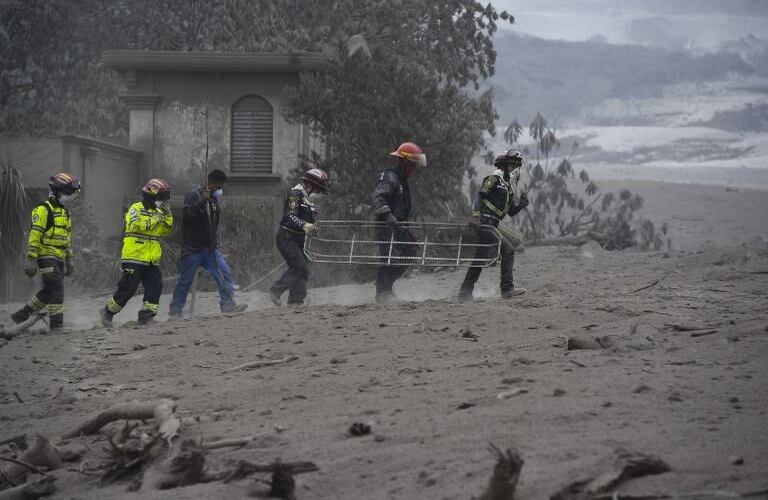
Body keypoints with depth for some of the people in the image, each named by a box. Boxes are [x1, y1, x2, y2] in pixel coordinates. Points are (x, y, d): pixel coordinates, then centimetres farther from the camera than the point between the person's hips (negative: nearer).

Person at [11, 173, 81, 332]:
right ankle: (56, 323, -10)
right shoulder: (44, 210, -11)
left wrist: (69, 261, 23)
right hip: (46, 257, -9)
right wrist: (31, 261, -19)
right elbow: (34, 236, -15)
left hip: (59, 259, 9)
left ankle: (22, 315, 20)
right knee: (56, 289, -13)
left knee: (48, 292, 9)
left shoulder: (65, 212, 18)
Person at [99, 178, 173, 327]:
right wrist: (155, 219, -23)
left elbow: (167, 231, 9)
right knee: (127, 289, -4)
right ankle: (107, 312, 11)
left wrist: (167, 215, -4)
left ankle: (146, 316, -4)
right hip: (134, 257, -7)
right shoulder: (136, 209, -5)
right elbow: (135, 225, -23)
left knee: (155, 287, -6)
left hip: (151, 260, 7)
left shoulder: (158, 212, 16)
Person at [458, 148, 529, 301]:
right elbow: (480, 196, -13)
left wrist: (521, 204, 2)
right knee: (508, 250, -13)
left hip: (492, 225, 9)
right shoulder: (495, 178, -4)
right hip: (485, 222, -9)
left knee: (480, 258, 8)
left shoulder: (509, 186, 22)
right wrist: (476, 216, -24)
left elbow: (511, 212, 21)